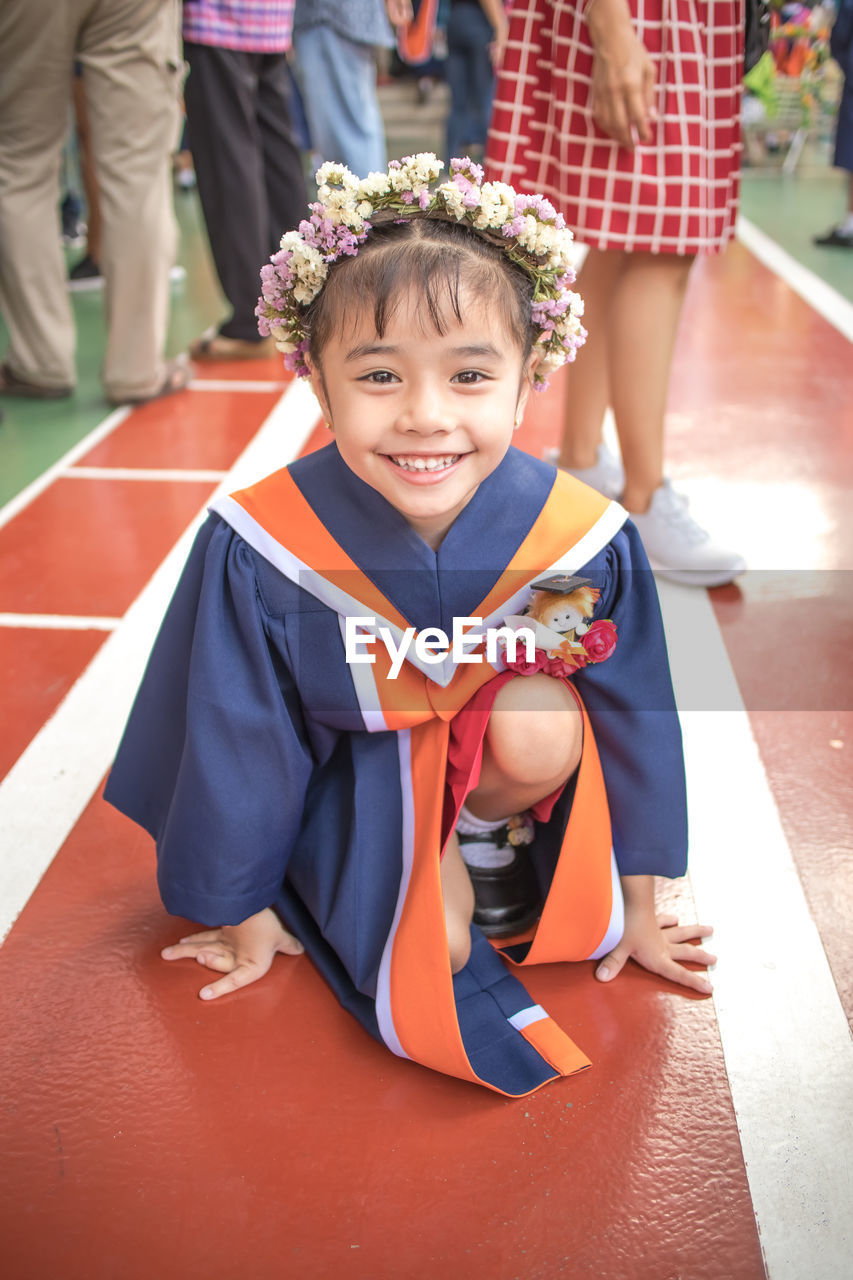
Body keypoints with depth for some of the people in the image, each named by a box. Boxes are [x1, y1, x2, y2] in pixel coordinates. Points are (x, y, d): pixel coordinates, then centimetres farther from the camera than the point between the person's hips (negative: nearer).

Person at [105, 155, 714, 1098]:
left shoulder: (584, 540, -26)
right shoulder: (260, 550, -28)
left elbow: (635, 725, -8)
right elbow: (236, 739, -12)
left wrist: (637, 908, 3)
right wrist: (248, 915, 3)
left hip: (511, 730, 2)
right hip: (357, 772, -1)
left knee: (538, 733, -31)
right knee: (436, 951, -18)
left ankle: (496, 834, 3)